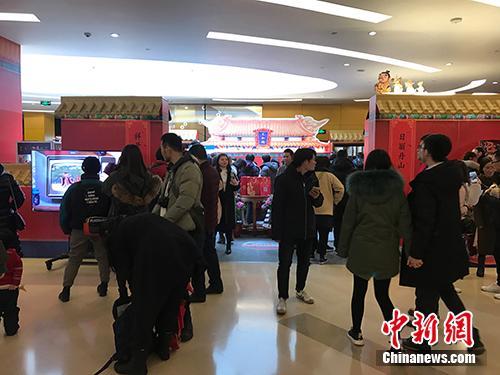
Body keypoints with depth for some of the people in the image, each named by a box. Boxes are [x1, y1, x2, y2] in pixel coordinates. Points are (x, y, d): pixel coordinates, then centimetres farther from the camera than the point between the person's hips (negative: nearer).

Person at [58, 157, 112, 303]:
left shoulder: (74, 188, -7)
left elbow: (64, 211, -2)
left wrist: (66, 229, 12)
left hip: (79, 230, 0)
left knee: (73, 259, 11)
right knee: (103, 257, 15)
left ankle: (66, 289, 12)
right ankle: (104, 286, 20)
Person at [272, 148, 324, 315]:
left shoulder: (312, 178, 6)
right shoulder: (284, 179, -12)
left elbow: (319, 203, 13)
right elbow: (277, 206, -13)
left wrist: (316, 197, -12)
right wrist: (277, 231, -16)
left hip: (307, 229, 6)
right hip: (288, 230, -6)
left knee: (304, 262, 18)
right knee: (285, 263, 0)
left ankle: (300, 290, 37)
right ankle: (282, 297, 13)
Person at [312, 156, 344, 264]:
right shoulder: (330, 176, -5)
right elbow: (340, 189, -7)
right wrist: (335, 201, 5)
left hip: (311, 210, 2)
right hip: (326, 210, -1)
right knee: (323, 234, 5)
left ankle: (311, 252, 25)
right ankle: (322, 256, 8)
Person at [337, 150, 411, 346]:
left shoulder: (358, 188, -2)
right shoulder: (396, 188, 0)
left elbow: (348, 221, -1)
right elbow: (404, 222, -2)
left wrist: (343, 248, 6)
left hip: (361, 248, -1)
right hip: (386, 250, 1)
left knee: (359, 291, 12)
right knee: (382, 294, 11)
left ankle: (356, 332, 24)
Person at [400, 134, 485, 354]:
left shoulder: (425, 182, -23)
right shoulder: (452, 172, 1)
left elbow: (424, 222, -23)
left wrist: (415, 253, -18)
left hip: (432, 250, -9)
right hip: (450, 246, 9)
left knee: (426, 296, 7)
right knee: (445, 289, 25)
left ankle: (423, 343, 24)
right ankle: (471, 335, 29)